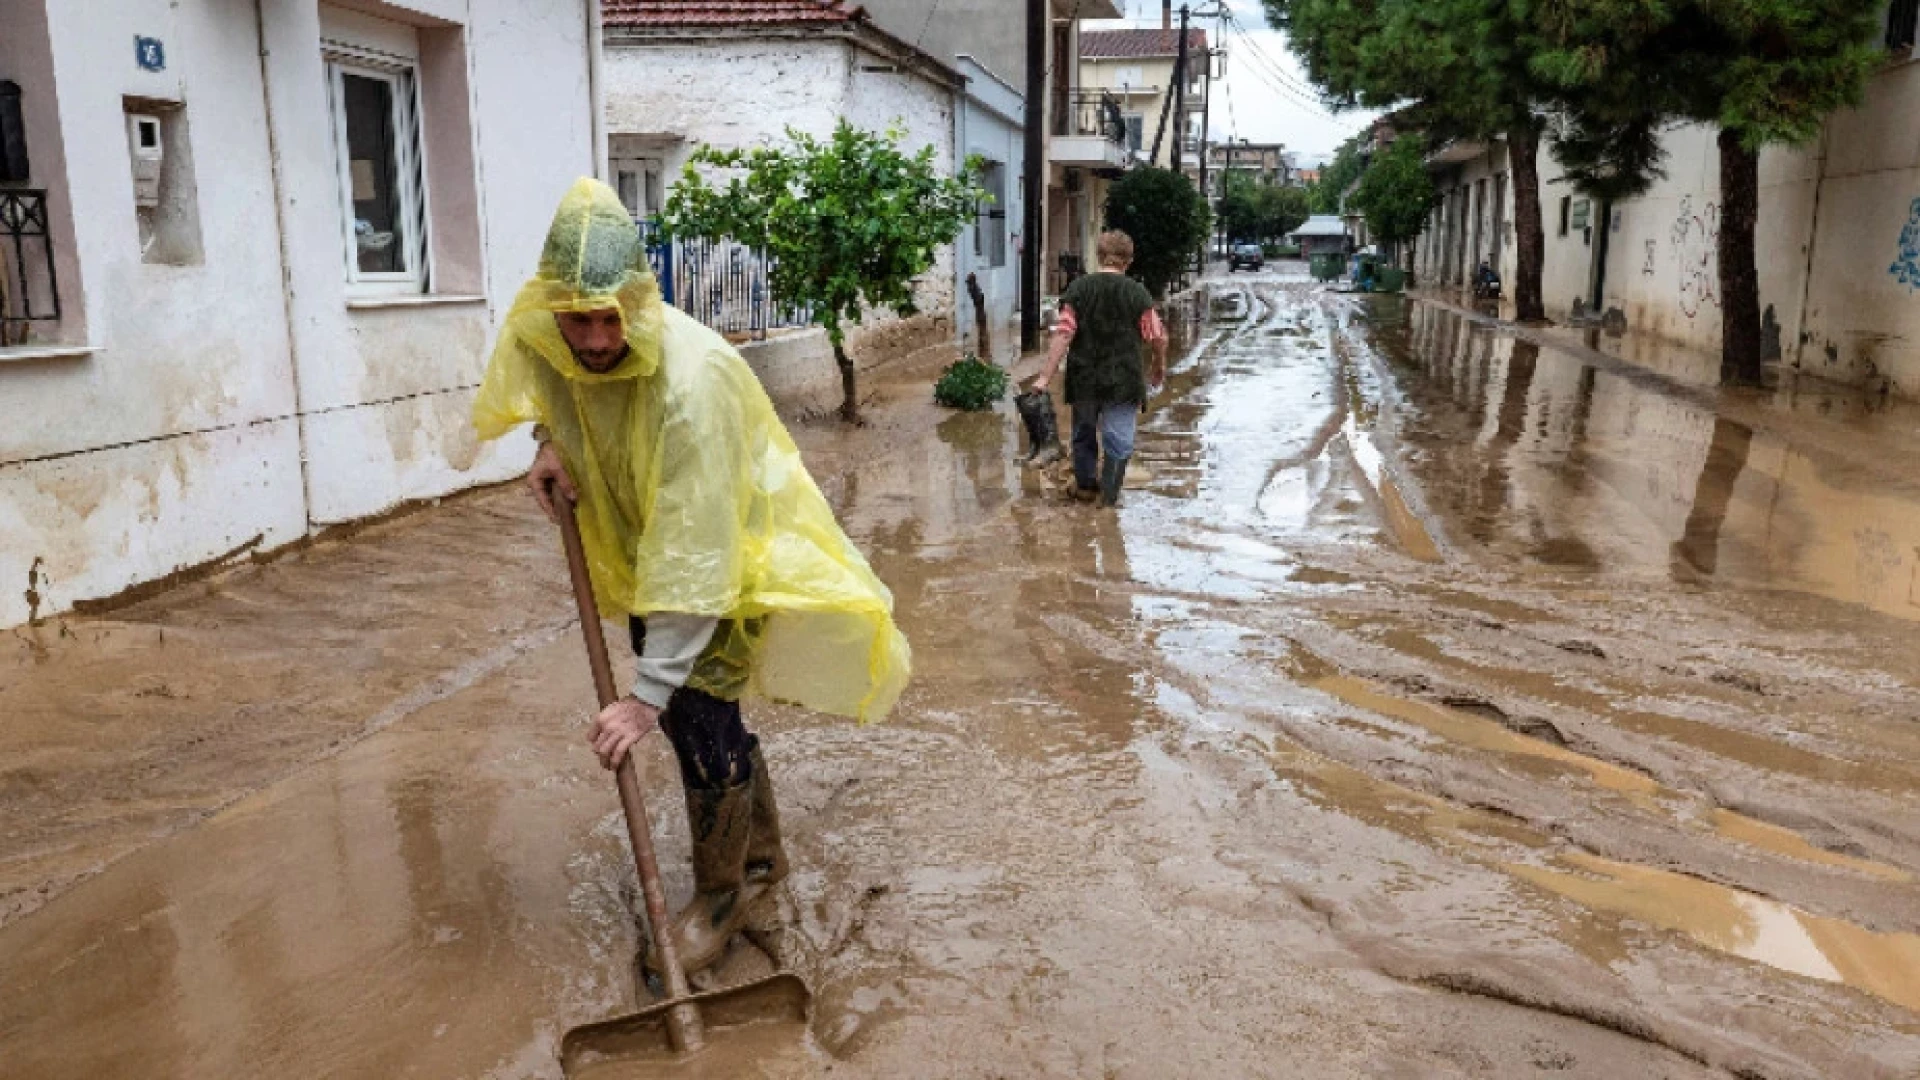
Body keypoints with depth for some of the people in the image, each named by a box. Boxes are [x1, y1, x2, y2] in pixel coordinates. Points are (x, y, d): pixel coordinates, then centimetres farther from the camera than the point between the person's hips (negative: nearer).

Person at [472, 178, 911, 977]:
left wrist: (648, 694, -38)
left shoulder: (691, 380, -38)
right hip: (643, 540, 7)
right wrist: (552, 441, -11)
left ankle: (720, 898, 13)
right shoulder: (545, 339, -18)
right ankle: (761, 857, 34)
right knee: (697, 713, 13)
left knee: (698, 712, -10)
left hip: (730, 548, -7)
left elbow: (693, 560, -38)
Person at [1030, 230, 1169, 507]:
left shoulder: (1078, 289, -4)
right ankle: (1109, 497, 8)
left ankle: (1085, 486, 34)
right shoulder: (1137, 293, -6)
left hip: (1084, 379, 2)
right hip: (1123, 380, -2)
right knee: (1119, 440, 6)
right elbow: (1157, 336, -5)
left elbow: (1063, 334, -11)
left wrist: (1046, 376, -11)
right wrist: (1160, 366, 15)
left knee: (1084, 432, 20)